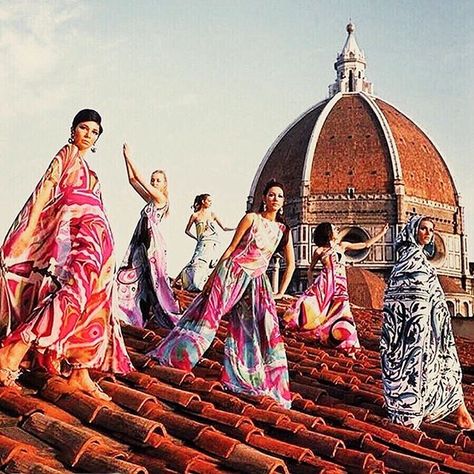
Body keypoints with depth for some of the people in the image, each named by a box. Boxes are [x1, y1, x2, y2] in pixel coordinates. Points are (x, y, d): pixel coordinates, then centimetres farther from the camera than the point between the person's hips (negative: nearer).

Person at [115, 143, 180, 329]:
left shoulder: (161, 198, -7)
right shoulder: (150, 199, 15)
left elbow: (140, 179, -10)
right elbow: (132, 180, 15)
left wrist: (130, 158, -6)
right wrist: (126, 158, 7)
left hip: (153, 242, -9)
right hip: (141, 241, 9)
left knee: (154, 279, -7)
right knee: (132, 274, 8)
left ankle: (169, 316, 0)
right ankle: (126, 309, 16)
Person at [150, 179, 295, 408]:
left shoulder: (283, 230, 8)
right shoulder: (251, 218, -3)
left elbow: (291, 264, 15)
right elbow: (231, 248, -3)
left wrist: (281, 292, 9)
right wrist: (213, 275, -6)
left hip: (256, 282, 4)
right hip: (231, 274, -4)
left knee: (267, 332, 0)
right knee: (207, 316, -3)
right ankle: (173, 356, 11)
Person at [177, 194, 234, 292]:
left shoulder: (212, 215, 10)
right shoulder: (195, 215, 3)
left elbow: (224, 228, 9)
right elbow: (187, 231, 12)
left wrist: (235, 229, -3)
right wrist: (196, 238, 3)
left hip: (212, 245, 3)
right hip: (203, 244, -3)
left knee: (208, 265, -1)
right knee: (197, 263, -16)